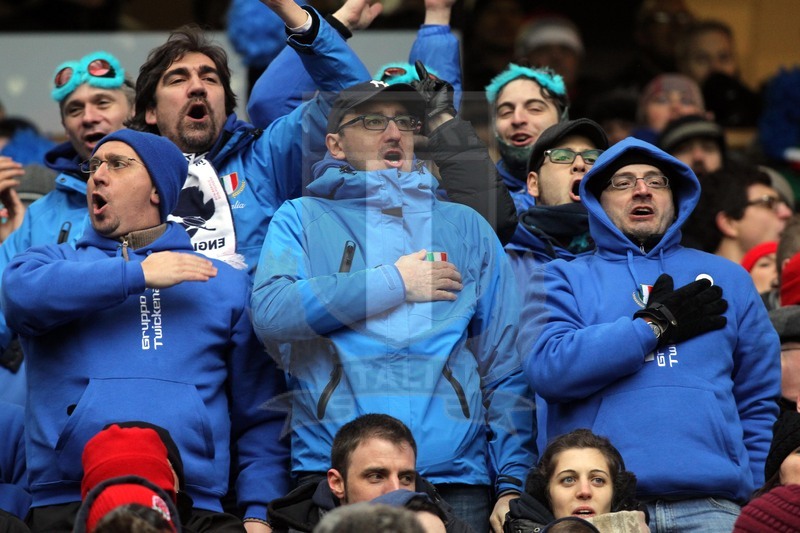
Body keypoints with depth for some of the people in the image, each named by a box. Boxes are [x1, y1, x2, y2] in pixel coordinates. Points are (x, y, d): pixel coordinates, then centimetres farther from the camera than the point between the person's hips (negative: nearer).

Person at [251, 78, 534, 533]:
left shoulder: (465, 226, 19)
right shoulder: (303, 219, 13)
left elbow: (505, 365, 15)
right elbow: (271, 312, -7)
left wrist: (513, 482, 4)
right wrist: (394, 283, -2)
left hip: (454, 475, 2)